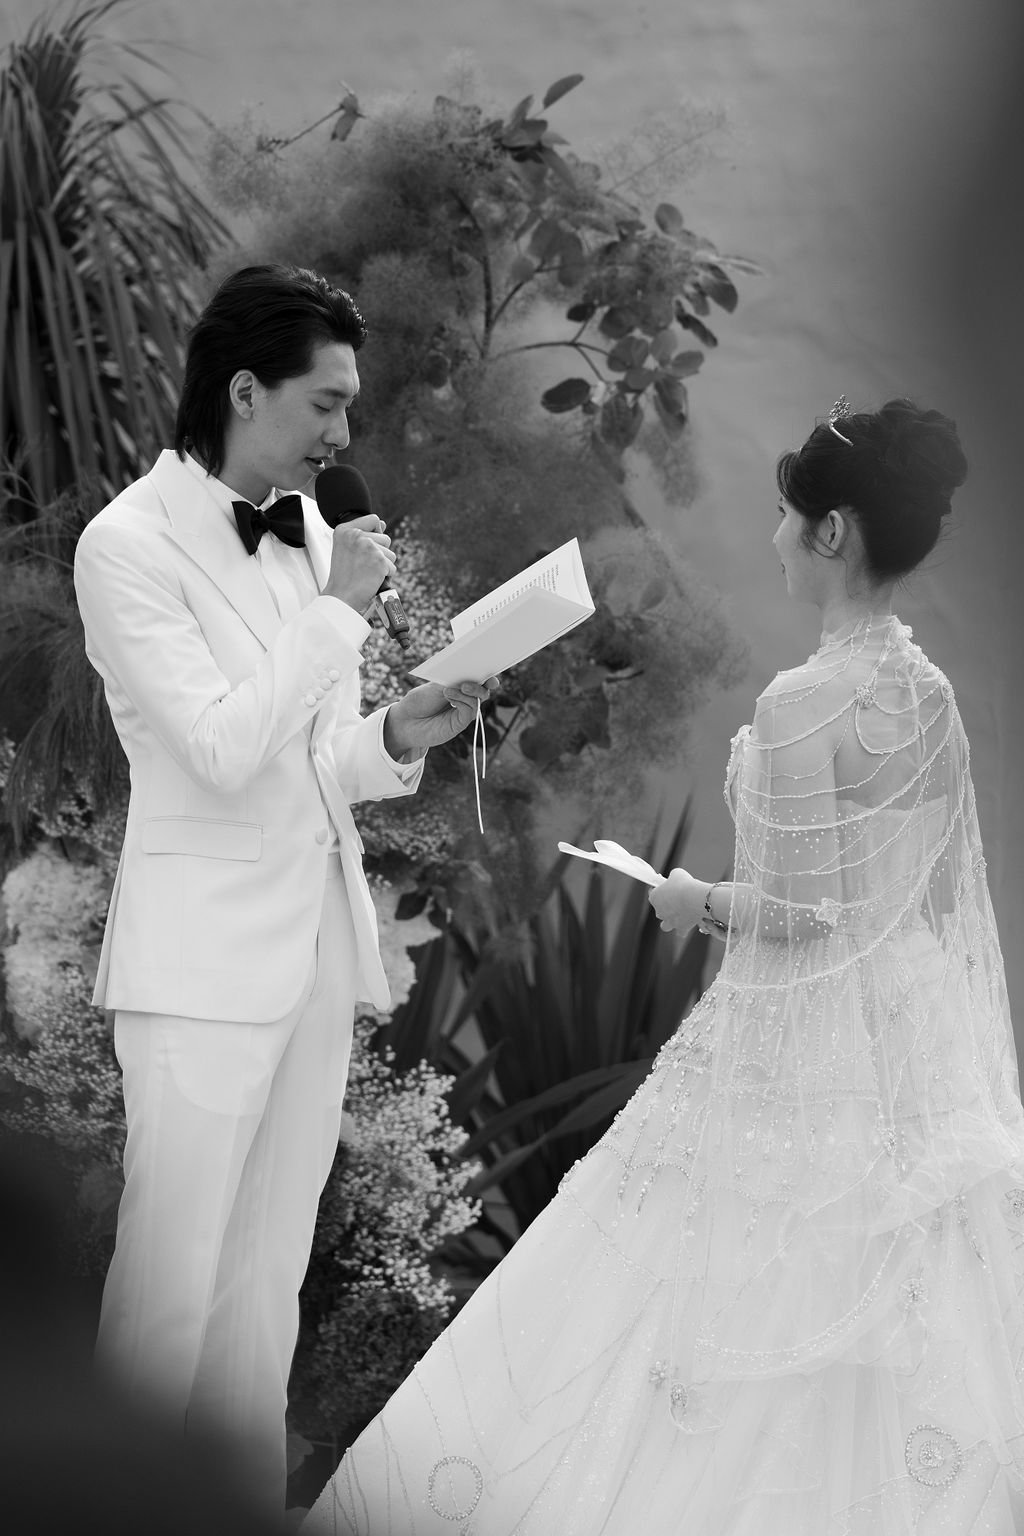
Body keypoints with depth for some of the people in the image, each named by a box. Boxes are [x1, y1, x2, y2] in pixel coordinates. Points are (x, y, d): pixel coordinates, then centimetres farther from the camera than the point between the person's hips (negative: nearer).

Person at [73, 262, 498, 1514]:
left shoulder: (304, 530, 10)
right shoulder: (128, 545, -11)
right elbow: (221, 750, -19)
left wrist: (396, 737, -3)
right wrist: (336, 608, -16)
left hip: (317, 947, 7)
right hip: (206, 962, -7)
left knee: (268, 1284, 11)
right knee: (169, 1291, -2)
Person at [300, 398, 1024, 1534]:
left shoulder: (805, 705, -19)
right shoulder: (925, 691, 5)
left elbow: (803, 914, -20)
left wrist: (700, 902, -2)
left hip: (801, 1051, -8)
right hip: (918, 1051, 8)